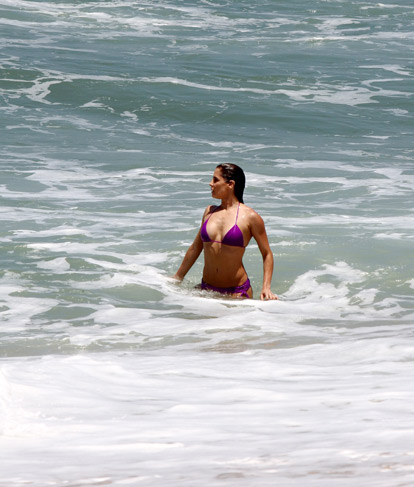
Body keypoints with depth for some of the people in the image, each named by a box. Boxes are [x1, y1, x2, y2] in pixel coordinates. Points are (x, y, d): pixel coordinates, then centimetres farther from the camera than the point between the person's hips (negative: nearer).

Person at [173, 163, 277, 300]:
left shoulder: (250, 217, -6)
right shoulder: (209, 212, 9)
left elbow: (267, 254, -1)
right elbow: (195, 248, 18)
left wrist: (266, 287, -13)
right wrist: (177, 279, 22)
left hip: (237, 291, -5)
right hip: (207, 289, 5)